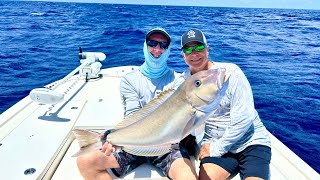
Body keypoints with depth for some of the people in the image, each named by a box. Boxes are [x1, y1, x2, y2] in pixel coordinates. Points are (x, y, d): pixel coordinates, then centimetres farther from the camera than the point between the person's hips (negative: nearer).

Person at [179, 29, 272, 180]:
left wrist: (217, 148, -13)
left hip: (251, 142, -2)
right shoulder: (184, 80, 0)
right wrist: (205, 146, -9)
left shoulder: (230, 72, -11)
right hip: (215, 145, 3)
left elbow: (244, 118, -15)